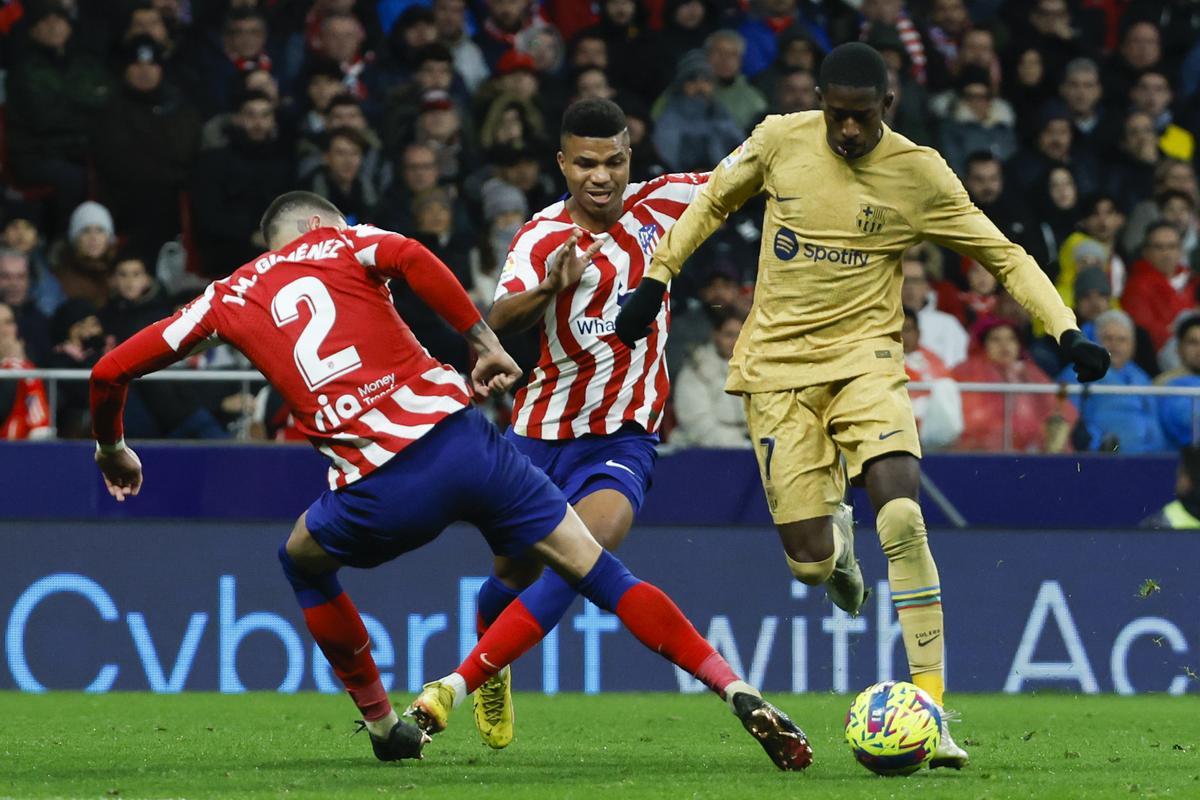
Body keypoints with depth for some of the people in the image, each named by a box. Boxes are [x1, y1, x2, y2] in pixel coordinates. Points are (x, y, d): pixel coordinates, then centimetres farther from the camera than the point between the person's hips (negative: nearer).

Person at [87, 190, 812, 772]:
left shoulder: (228, 299, 22)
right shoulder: (340, 243, 18)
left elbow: (113, 370, 24)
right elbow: (411, 257, -7)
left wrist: (112, 447, 42)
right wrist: (485, 343, -3)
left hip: (382, 490, 0)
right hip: (458, 430, 0)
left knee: (304, 561, 32)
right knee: (594, 567, 7)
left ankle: (383, 725, 33)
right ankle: (738, 690, -4)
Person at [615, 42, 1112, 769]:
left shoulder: (919, 173, -7)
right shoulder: (779, 140, -3)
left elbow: (1004, 255, -1)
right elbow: (713, 202, 15)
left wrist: (1067, 331, -12)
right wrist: (655, 279, 11)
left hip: (865, 357, -1)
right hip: (778, 364, 1)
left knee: (902, 518, -25)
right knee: (809, 564, -7)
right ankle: (835, 549, 36)